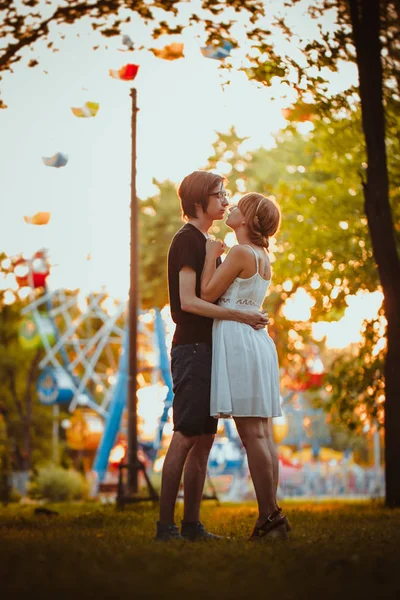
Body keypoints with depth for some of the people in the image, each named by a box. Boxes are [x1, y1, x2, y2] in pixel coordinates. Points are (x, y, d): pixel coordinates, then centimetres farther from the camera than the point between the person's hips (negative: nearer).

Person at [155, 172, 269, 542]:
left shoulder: (205, 242, 21)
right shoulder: (187, 240, -8)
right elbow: (188, 301, -17)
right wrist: (239, 315, -18)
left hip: (206, 348, 9)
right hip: (192, 348, -9)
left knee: (204, 440, 6)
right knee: (186, 437, -11)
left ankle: (192, 524, 8)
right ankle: (166, 524, -10)